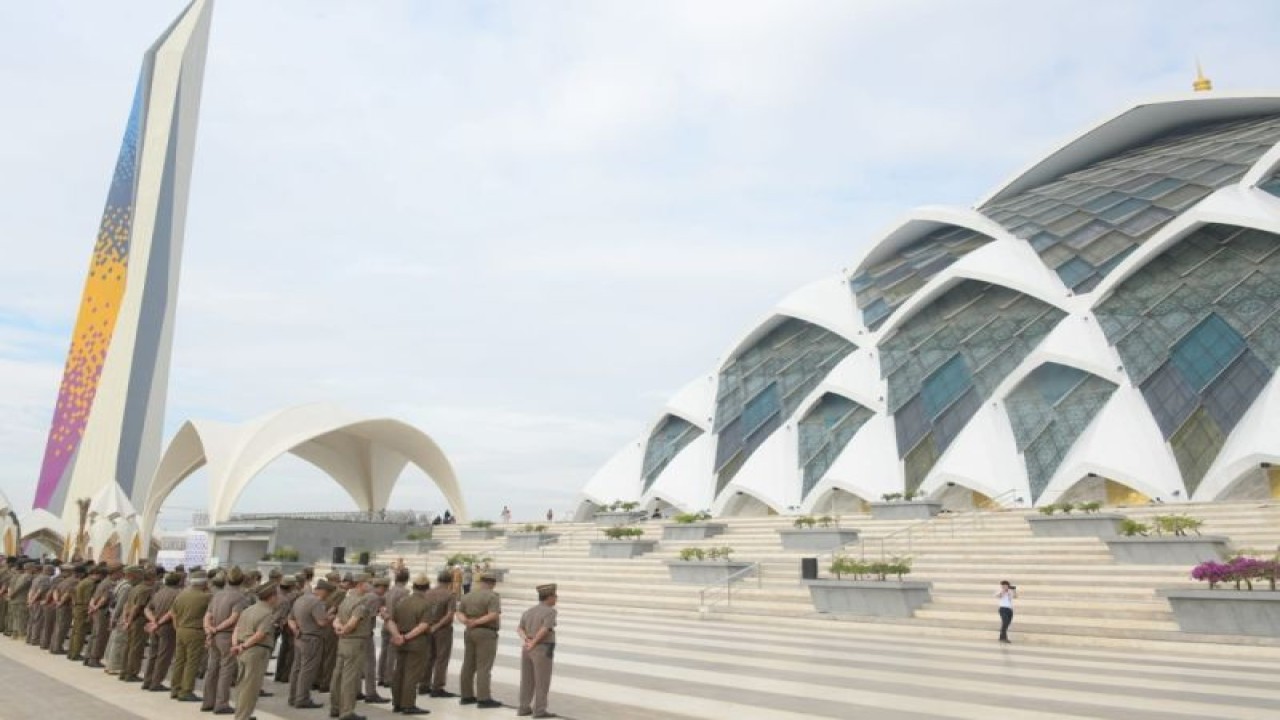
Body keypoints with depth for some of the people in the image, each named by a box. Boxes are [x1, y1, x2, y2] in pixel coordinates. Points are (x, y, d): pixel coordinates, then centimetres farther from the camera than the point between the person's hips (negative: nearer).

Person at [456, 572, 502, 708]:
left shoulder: (467, 595, 13)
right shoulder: (492, 596, -9)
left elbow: (460, 613, 8)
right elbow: (494, 615, -21)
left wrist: (466, 621, -10)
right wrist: (477, 622, -16)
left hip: (470, 632, 7)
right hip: (486, 633, -7)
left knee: (468, 665, 12)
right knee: (484, 666, -6)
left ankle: (466, 696, 17)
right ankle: (483, 698, -7)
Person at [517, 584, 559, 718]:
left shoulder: (528, 611, 11)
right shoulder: (550, 611, -11)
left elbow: (520, 629, 3)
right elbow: (545, 630, -21)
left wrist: (526, 640, -11)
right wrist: (533, 644, -14)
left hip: (527, 649, 7)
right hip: (542, 650, -7)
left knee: (527, 680, 14)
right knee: (542, 682, 1)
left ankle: (524, 708, 18)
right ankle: (539, 710, 3)